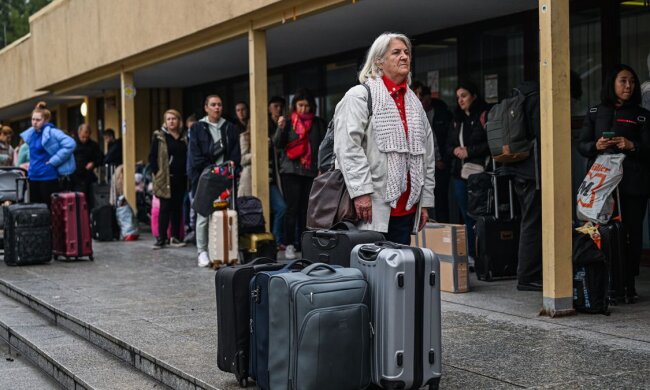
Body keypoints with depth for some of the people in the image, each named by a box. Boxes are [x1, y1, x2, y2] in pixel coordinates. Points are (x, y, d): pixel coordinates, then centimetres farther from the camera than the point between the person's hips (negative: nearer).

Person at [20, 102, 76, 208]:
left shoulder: (52, 132, -14)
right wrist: (32, 163, 15)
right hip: (33, 177, 8)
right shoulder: (31, 133, 10)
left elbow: (70, 144, -26)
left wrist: (53, 161, -21)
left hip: (48, 178, -8)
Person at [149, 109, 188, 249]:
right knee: (165, 208, -4)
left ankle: (175, 237, 14)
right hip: (166, 178, -4)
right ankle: (161, 238, 1)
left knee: (177, 208, 8)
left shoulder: (183, 138, 12)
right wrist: (157, 173, -10)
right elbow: (152, 157, -3)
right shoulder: (159, 137, 0)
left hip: (180, 178, 4)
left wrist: (187, 173, 6)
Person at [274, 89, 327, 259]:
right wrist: (280, 128, -17)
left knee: (306, 208, -2)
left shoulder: (318, 123, 9)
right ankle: (289, 244, -4)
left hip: (311, 171, 1)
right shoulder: (289, 122, 7)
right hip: (291, 170, -1)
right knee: (292, 207, -6)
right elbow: (278, 144, 0)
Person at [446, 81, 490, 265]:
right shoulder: (457, 119, 18)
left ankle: (479, 255, -5)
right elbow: (448, 144, 22)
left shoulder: (485, 116, -4)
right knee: (467, 216, 9)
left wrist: (469, 151, -12)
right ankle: (470, 255, 13)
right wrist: (455, 150, 0)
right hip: (459, 173, 7)